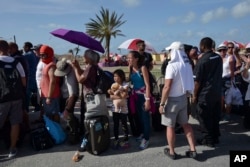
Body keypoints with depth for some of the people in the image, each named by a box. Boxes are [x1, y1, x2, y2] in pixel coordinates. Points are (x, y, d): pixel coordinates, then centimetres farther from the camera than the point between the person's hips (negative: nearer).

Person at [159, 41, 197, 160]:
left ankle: (171, 152, 20)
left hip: (172, 99, -7)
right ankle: (193, 150, 20)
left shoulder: (172, 66, -20)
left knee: (170, 126, 8)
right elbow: (188, 82, 9)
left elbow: (167, 87, -22)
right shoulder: (187, 64, 2)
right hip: (183, 98, 7)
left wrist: (162, 103, -16)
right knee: (185, 124, 17)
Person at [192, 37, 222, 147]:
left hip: (205, 94, -7)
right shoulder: (219, 58, 4)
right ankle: (215, 137, 26)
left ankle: (208, 140, 12)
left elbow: (197, 80, -16)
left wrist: (194, 95, -7)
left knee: (204, 118, 5)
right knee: (215, 116, 16)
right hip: (217, 93, 7)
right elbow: (219, 75, 14)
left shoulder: (202, 60, -17)